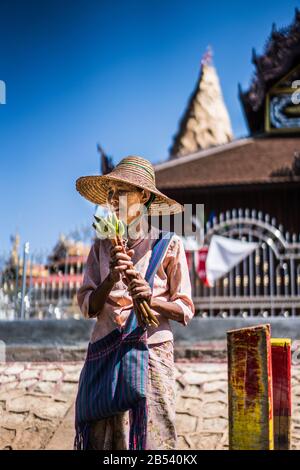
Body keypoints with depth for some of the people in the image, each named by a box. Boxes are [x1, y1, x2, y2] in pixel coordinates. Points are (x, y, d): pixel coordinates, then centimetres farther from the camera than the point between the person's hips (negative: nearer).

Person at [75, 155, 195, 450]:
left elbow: (185, 310, 2)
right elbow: (87, 307, 6)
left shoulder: (168, 245, 2)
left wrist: (152, 300, -17)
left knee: (152, 436, -5)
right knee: (101, 437, 4)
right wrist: (112, 277, -11)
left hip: (152, 351, -3)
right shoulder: (101, 246, 12)